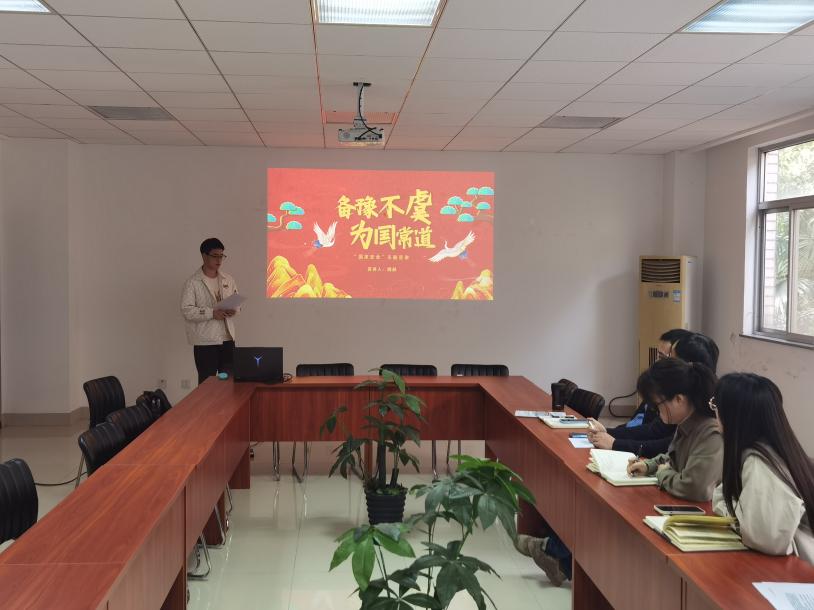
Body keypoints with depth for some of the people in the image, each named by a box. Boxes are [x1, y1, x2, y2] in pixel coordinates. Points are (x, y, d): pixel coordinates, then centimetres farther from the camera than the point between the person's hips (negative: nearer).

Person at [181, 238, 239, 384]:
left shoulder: (228, 280, 10)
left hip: (227, 339, 5)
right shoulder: (192, 283, -6)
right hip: (205, 341, -5)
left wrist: (234, 310, -7)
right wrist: (212, 313, -21)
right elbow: (187, 310, -13)